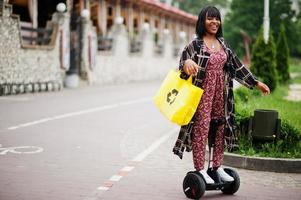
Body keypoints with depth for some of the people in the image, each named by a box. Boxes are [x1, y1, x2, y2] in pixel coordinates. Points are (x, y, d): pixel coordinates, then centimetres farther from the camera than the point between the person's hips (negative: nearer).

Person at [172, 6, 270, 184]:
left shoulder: (223, 44, 11)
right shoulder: (195, 44, -5)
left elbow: (238, 66, 16)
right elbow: (184, 62, -15)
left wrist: (256, 83, 17)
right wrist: (187, 63, -41)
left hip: (221, 93, 6)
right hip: (202, 92, -6)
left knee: (221, 128, 10)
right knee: (201, 128, -5)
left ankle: (218, 166, 22)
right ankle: (200, 169, 2)